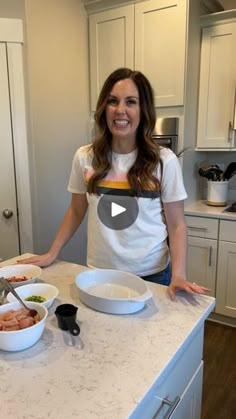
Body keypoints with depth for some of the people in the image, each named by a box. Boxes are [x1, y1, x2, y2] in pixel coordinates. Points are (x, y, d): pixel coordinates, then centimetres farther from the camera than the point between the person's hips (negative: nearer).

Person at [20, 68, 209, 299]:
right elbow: (76, 211, 7)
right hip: (99, 272, 2)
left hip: (152, 274, -1)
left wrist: (178, 275, -16)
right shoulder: (84, 157, -4)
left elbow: (176, 224, -6)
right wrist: (51, 254, 6)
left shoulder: (164, 160, -10)